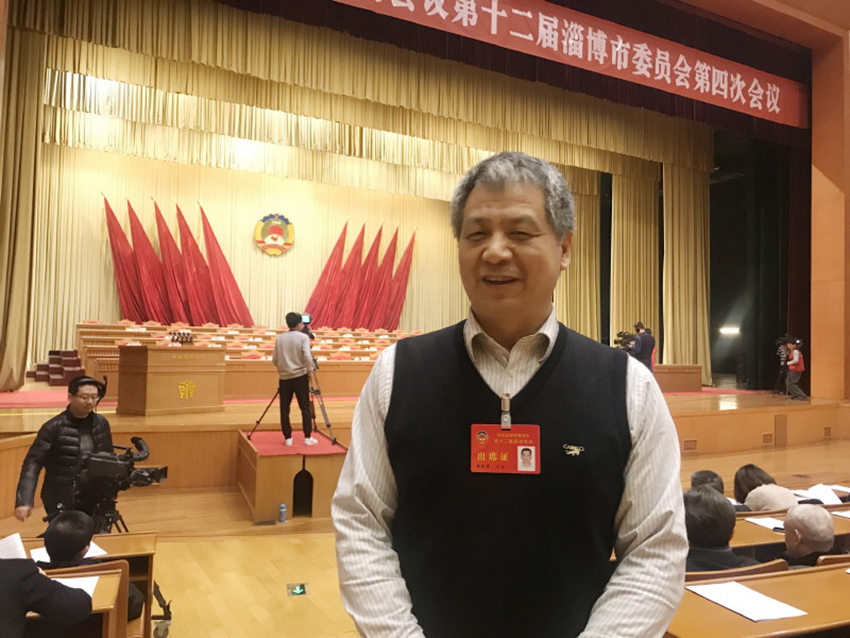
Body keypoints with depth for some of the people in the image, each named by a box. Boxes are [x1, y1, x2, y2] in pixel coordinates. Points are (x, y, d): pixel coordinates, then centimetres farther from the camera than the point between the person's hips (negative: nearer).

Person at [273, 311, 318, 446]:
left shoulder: (279, 338, 5)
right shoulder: (303, 337, -5)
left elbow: (274, 360, 4)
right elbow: (307, 357, -16)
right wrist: (310, 372, -3)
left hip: (284, 377, 3)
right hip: (300, 376, -3)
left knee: (284, 409, 7)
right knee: (305, 408, 4)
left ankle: (287, 438, 8)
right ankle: (308, 437, 4)